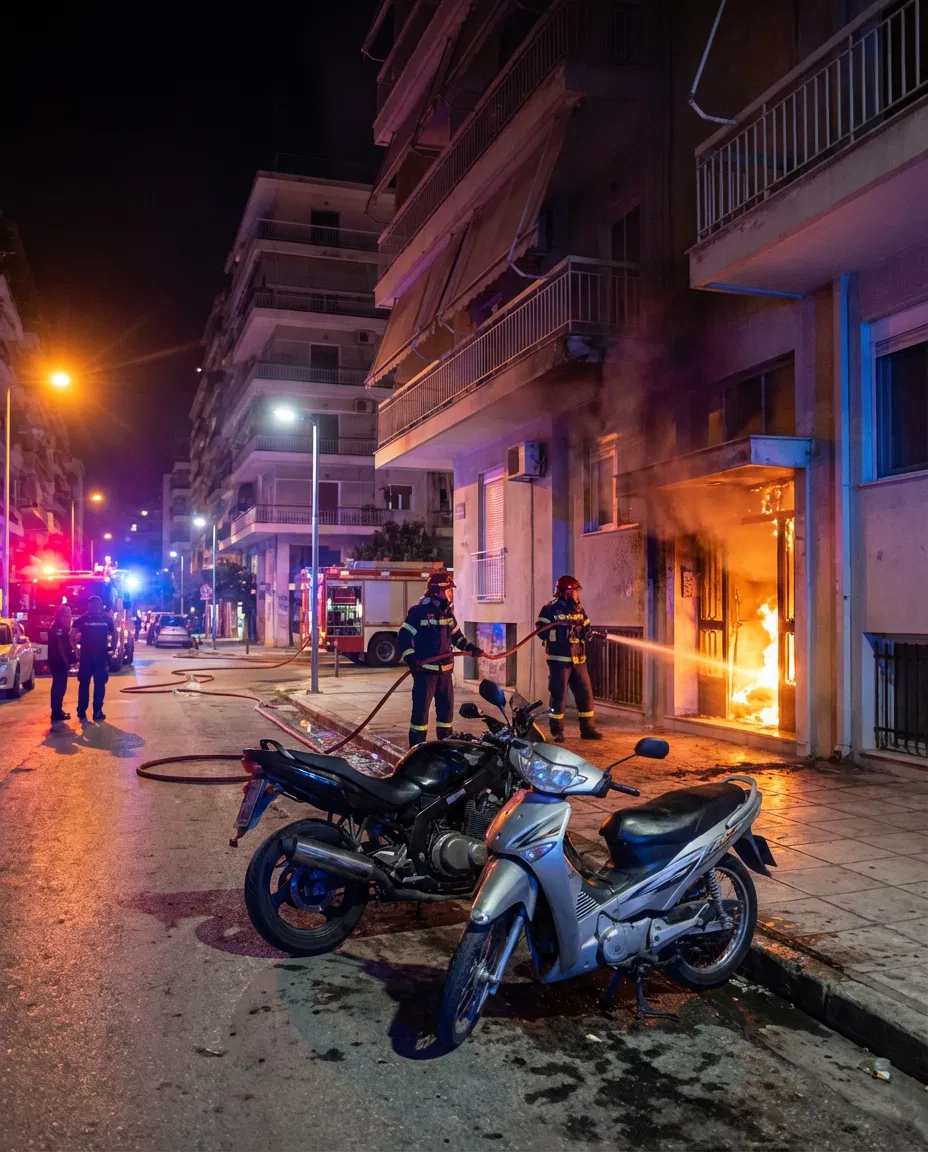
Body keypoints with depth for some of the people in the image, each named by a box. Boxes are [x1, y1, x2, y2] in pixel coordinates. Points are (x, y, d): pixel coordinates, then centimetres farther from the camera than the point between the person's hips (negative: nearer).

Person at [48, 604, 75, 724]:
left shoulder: (63, 627, 16)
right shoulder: (57, 627, -14)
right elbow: (60, 645, -20)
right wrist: (66, 660, -19)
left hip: (62, 660, 10)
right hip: (58, 660, -10)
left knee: (60, 685, 13)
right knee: (59, 685, -9)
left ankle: (58, 711, 20)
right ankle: (56, 713, -7)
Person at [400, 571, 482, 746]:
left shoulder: (447, 612, 13)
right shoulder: (418, 611, -11)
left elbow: (456, 635, 25)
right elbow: (405, 636, -13)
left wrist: (470, 647, 12)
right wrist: (411, 658, -23)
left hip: (445, 669, 7)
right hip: (425, 669, -7)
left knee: (447, 706, 13)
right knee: (421, 709, -7)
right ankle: (416, 747, -1)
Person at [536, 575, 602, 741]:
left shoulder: (579, 609, 13)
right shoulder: (550, 609, -8)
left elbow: (587, 630, 17)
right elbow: (541, 630, -16)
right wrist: (562, 632, -23)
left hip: (578, 660, 7)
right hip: (559, 659, -6)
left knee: (586, 693, 7)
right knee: (558, 695, -2)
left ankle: (588, 729, 16)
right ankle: (557, 731, 8)